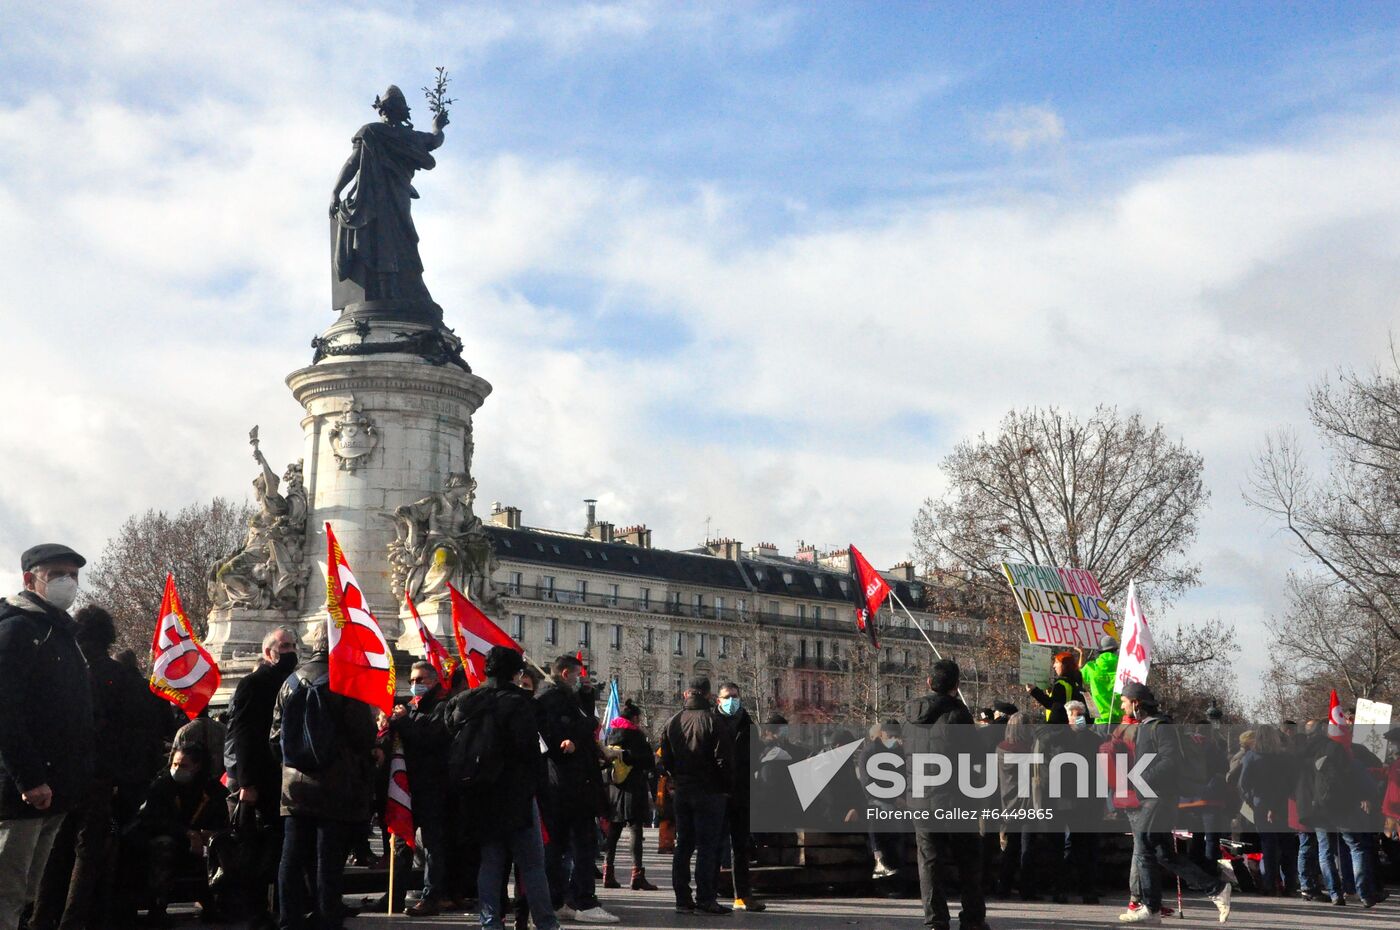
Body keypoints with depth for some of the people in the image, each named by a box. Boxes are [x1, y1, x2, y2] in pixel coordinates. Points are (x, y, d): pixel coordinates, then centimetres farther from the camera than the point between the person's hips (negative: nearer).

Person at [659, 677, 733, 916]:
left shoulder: (672, 723, 6)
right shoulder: (712, 721, -11)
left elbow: (665, 761, 10)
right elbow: (724, 760, -13)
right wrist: (727, 786, -1)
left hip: (680, 791, 5)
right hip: (708, 792, -5)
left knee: (683, 845, 10)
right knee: (707, 846, -2)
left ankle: (682, 899, 11)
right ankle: (705, 899, -4)